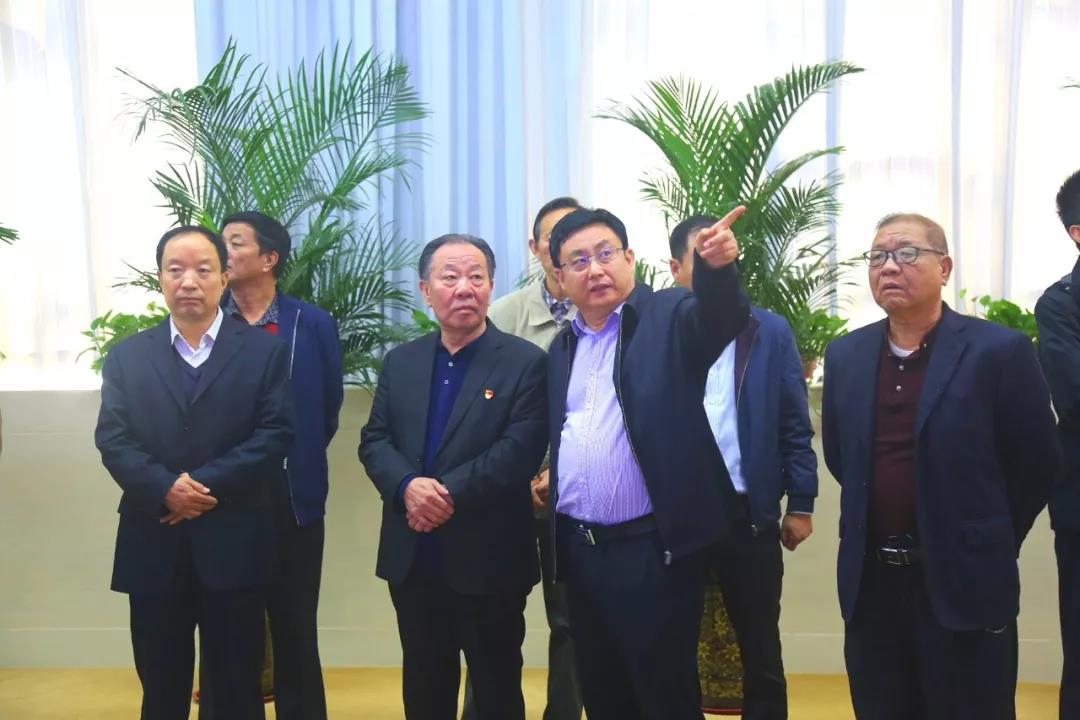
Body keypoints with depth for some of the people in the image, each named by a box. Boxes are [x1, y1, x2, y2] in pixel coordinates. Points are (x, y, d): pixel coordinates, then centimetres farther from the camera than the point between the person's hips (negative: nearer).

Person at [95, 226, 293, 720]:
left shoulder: (265, 351, 2)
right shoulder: (126, 356, 8)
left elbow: (275, 435, -7)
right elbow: (112, 439, -1)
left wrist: (207, 484, -17)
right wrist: (165, 489, -17)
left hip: (233, 544, -2)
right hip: (153, 545, 2)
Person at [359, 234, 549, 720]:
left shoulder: (525, 362, -6)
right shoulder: (400, 362, 10)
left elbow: (521, 449, -16)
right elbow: (373, 440, 3)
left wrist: (449, 494, -22)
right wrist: (408, 486, -18)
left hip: (488, 558, -4)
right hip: (413, 559, 5)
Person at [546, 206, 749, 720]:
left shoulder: (672, 317, -4)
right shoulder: (562, 347, 13)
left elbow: (720, 318, -26)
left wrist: (717, 266, -44)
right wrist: (544, 480, 7)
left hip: (655, 547, -6)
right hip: (579, 550, 6)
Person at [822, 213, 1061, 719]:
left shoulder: (1000, 351, -8)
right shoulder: (844, 356, 5)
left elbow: (1037, 464, -2)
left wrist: (989, 545, 5)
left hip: (964, 585, -4)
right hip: (869, 584, 4)